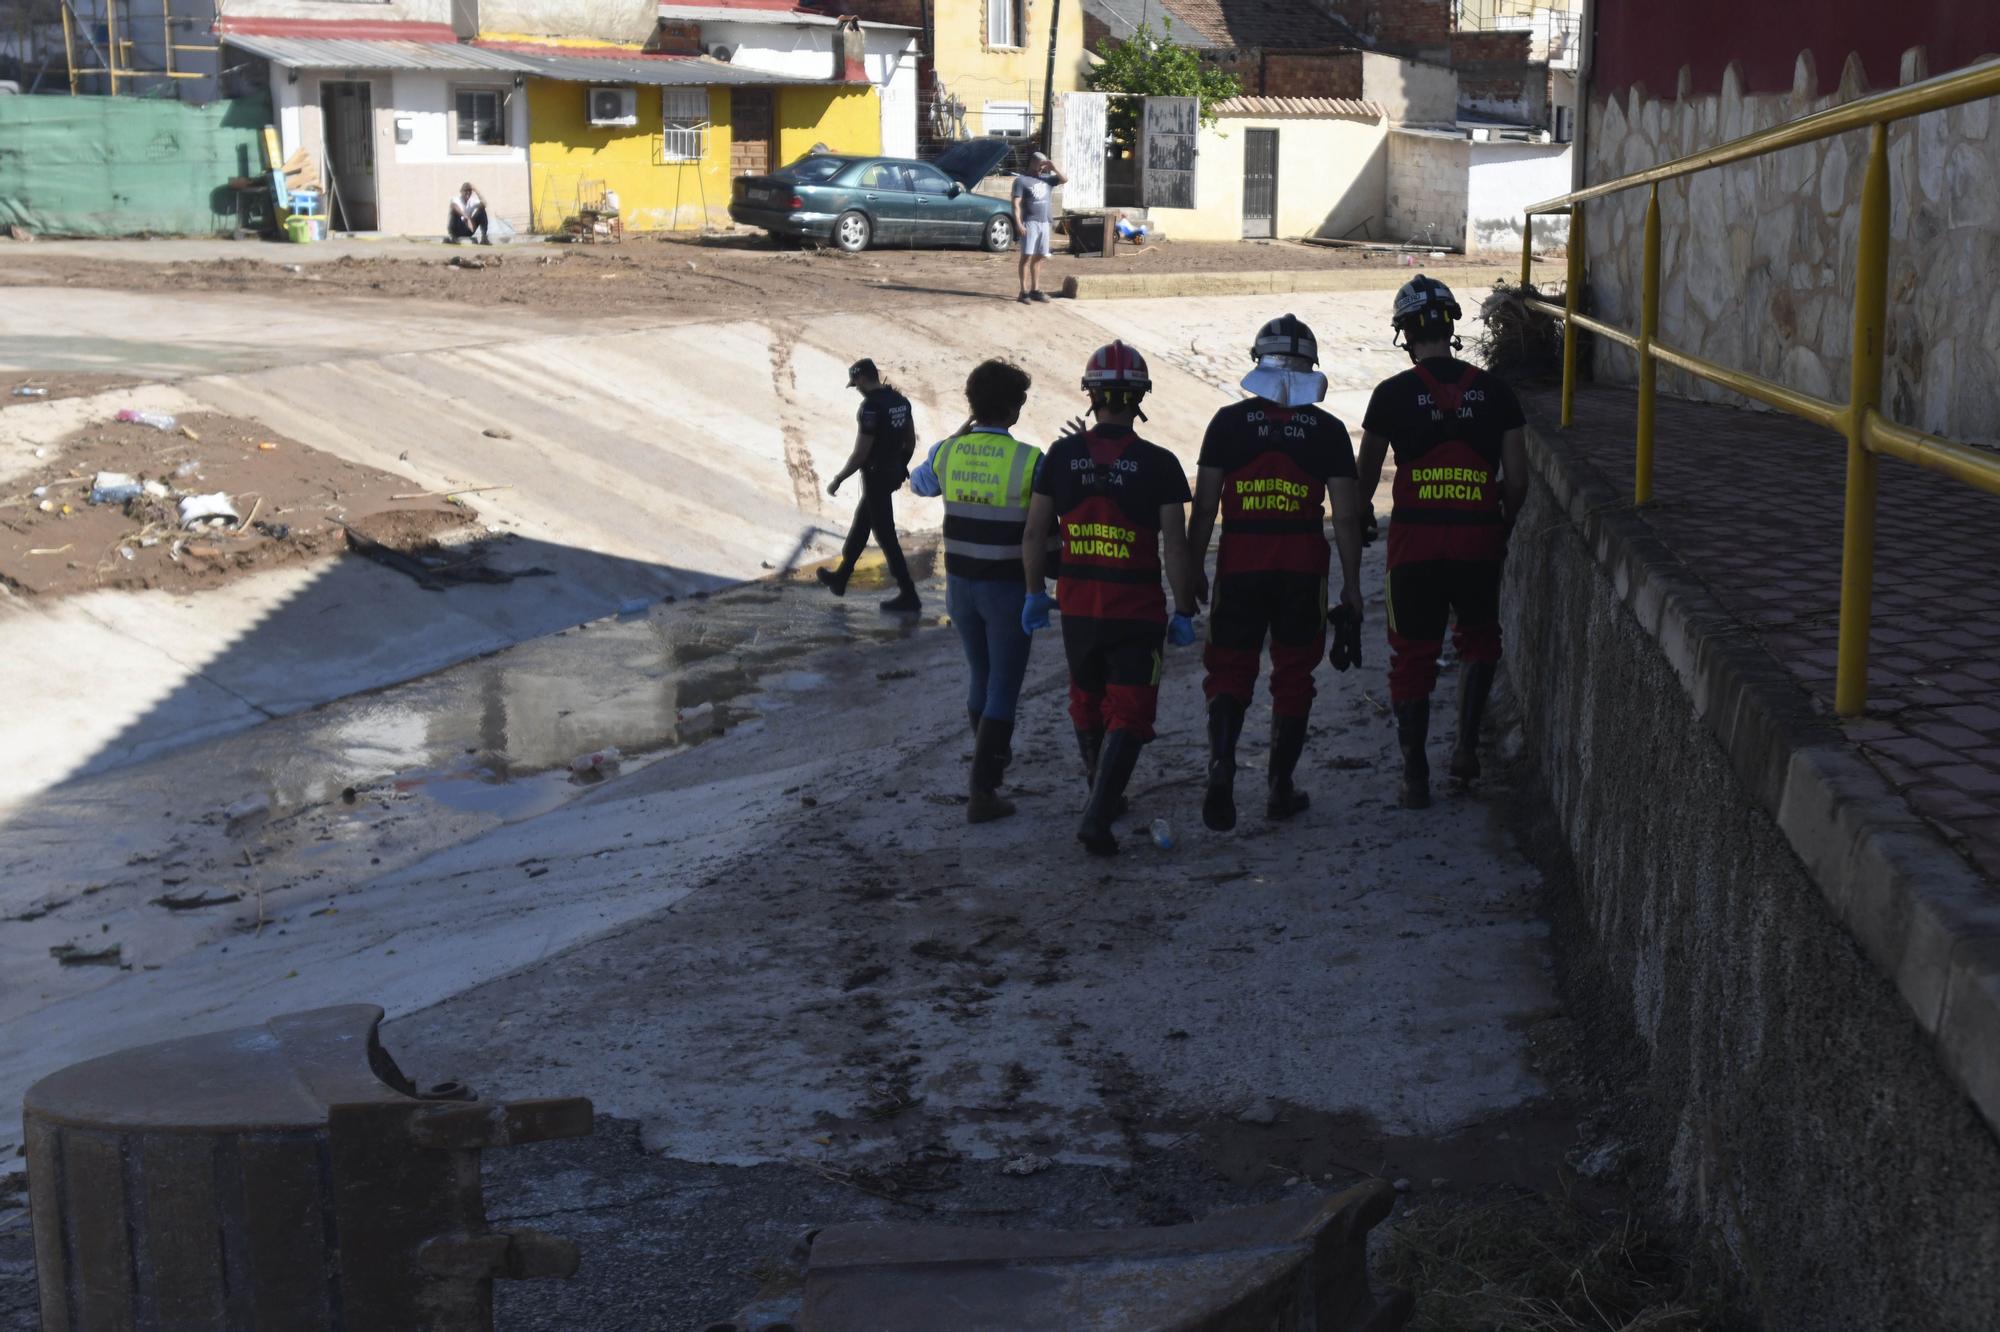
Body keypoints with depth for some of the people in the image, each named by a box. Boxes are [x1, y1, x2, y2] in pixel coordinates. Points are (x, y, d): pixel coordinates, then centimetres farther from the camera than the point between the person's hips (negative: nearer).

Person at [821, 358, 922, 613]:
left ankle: (908, 596, 2)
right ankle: (840, 578, 38)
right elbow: (911, 441, 12)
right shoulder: (900, 400, 3)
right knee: (860, 525, 23)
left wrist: (837, 480, -11)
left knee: (885, 536, -1)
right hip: (893, 474, 9)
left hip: (875, 477, -9)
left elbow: (860, 453, -22)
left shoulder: (870, 406, -22)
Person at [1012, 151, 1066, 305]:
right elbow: (1016, 203, -11)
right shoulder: (1021, 180, -5)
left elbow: (1065, 179, 18)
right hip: (1029, 223, -6)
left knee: (1038, 257, 9)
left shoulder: (1046, 178, 14)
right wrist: (1018, 223, -20)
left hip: (1044, 223, 6)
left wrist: (1053, 168, 3)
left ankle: (1035, 290, 15)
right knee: (1027, 256, -8)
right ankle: (1024, 291, -9)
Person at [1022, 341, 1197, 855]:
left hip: (1078, 609, 3)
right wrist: (1185, 611, -1)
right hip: (1137, 614, -3)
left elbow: (1034, 534, 1)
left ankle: (1105, 798, 37)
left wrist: (1035, 592, 13)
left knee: (1087, 704, 22)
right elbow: (1175, 548, -11)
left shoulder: (1062, 455, -4)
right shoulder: (1158, 464, -12)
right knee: (1129, 715, 3)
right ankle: (1097, 815, -11)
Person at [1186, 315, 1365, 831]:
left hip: (1240, 566, 0)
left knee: (1230, 673, 8)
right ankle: (1280, 788, 18)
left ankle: (1221, 767, -15)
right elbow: (1345, 514, -1)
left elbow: (1205, 506, -1)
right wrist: (1351, 581, 8)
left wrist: (1194, 570, 9)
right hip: (1304, 570, 0)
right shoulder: (1327, 429, -1)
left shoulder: (1229, 422, -2)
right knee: (1293, 677, 12)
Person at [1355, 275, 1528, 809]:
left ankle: (1415, 776, 12)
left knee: (1413, 653, 9)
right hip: (1479, 540, 1)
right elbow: (1517, 479, 2)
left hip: (1414, 540, -1)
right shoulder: (1494, 392, 1)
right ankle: (1466, 746, 12)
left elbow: (1366, 475, 5)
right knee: (1478, 640, 23)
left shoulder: (1393, 394, -4)